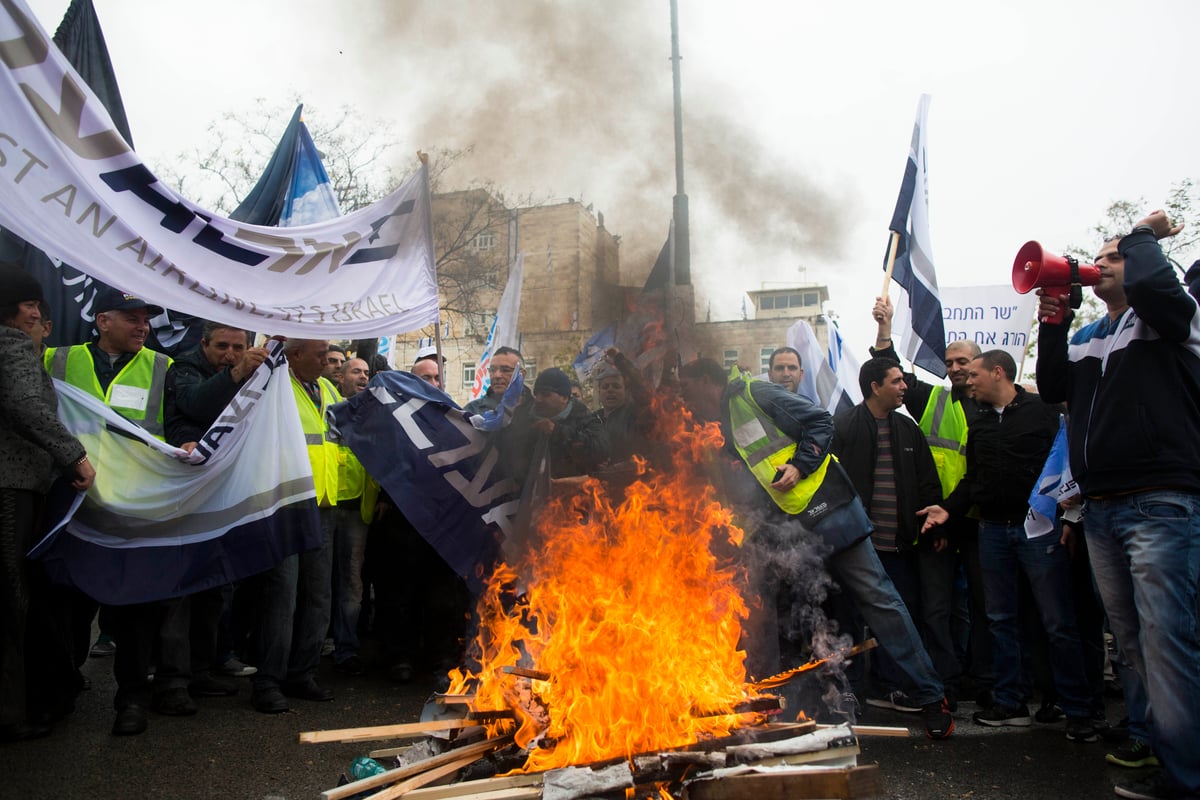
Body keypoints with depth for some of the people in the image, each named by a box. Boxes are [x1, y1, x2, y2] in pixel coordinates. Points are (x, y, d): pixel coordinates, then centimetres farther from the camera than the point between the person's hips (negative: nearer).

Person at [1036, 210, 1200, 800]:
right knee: (1131, 639, 13)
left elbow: (1150, 283, -21)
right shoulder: (1087, 337, 21)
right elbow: (1052, 387, 10)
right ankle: (1152, 736, 25)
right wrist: (1052, 323, 4)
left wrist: (1144, 234, -1)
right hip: (1100, 509, 7)